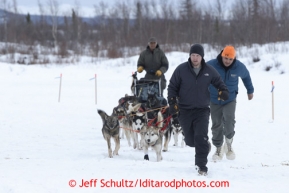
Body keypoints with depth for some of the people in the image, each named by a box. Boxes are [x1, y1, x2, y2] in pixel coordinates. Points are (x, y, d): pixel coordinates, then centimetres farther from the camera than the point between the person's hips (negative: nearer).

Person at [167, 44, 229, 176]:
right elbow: (172, 87, 2)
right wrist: (172, 102, -9)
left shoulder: (209, 71, -1)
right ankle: (205, 145, 41)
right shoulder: (181, 69, -4)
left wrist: (223, 91, -7)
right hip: (185, 110, 1)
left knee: (201, 138, -16)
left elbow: (218, 82, 14)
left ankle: (201, 166, -10)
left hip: (202, 110, -1)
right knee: (190, 140, 8)